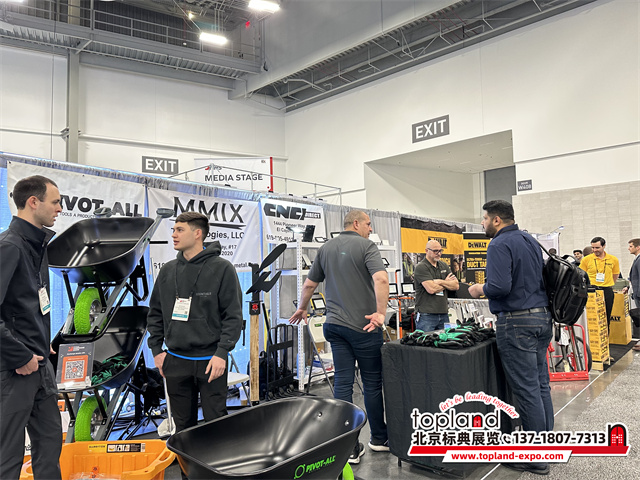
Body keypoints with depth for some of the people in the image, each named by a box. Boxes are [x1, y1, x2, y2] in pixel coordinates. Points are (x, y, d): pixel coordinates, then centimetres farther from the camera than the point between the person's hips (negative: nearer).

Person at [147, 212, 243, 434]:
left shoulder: (221, 268, -6)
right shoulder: (167, 271, 8)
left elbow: (233, 315, -8)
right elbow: (155, 313, 15)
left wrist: (222, 352, -14)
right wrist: (156, 349, 7)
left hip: (210, 361, -4)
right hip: (175, 362, 4)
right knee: (183, 425, 15)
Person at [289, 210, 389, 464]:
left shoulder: (325, 248, 11)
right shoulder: (366, 246, -6)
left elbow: (309, 284, 16)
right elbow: (381, 279, -24)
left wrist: (301, 310, 29)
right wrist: (381, 312, -22)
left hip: (335, 325, 5)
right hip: (364, 326, -5)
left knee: (342, 383, 6)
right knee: (372, 383, 9)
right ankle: (379, 438, 24)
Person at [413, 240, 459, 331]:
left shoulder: (444, 266, 15)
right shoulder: (421, 267, -7)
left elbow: (456, 286, 8)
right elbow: (431, 289, -17)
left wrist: (440, 282, -8)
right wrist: (447, 283, 0)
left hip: (444, 314, 6)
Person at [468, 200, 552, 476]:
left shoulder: (500, 245, -14)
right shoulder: (530, 240, 15)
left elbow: (500, 286, -24)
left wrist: (480, 290, -5)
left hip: (517, 323, -10)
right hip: (542, 317, 10)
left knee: (526, 389, -2)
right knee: (541, 383, 15)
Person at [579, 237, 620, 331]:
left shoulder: (613, 260, 4)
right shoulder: (586, 259, -2)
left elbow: (615, 275, 17)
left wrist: (607, 285, 12)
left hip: (607, 291, 2)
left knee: (607, 318, 6)